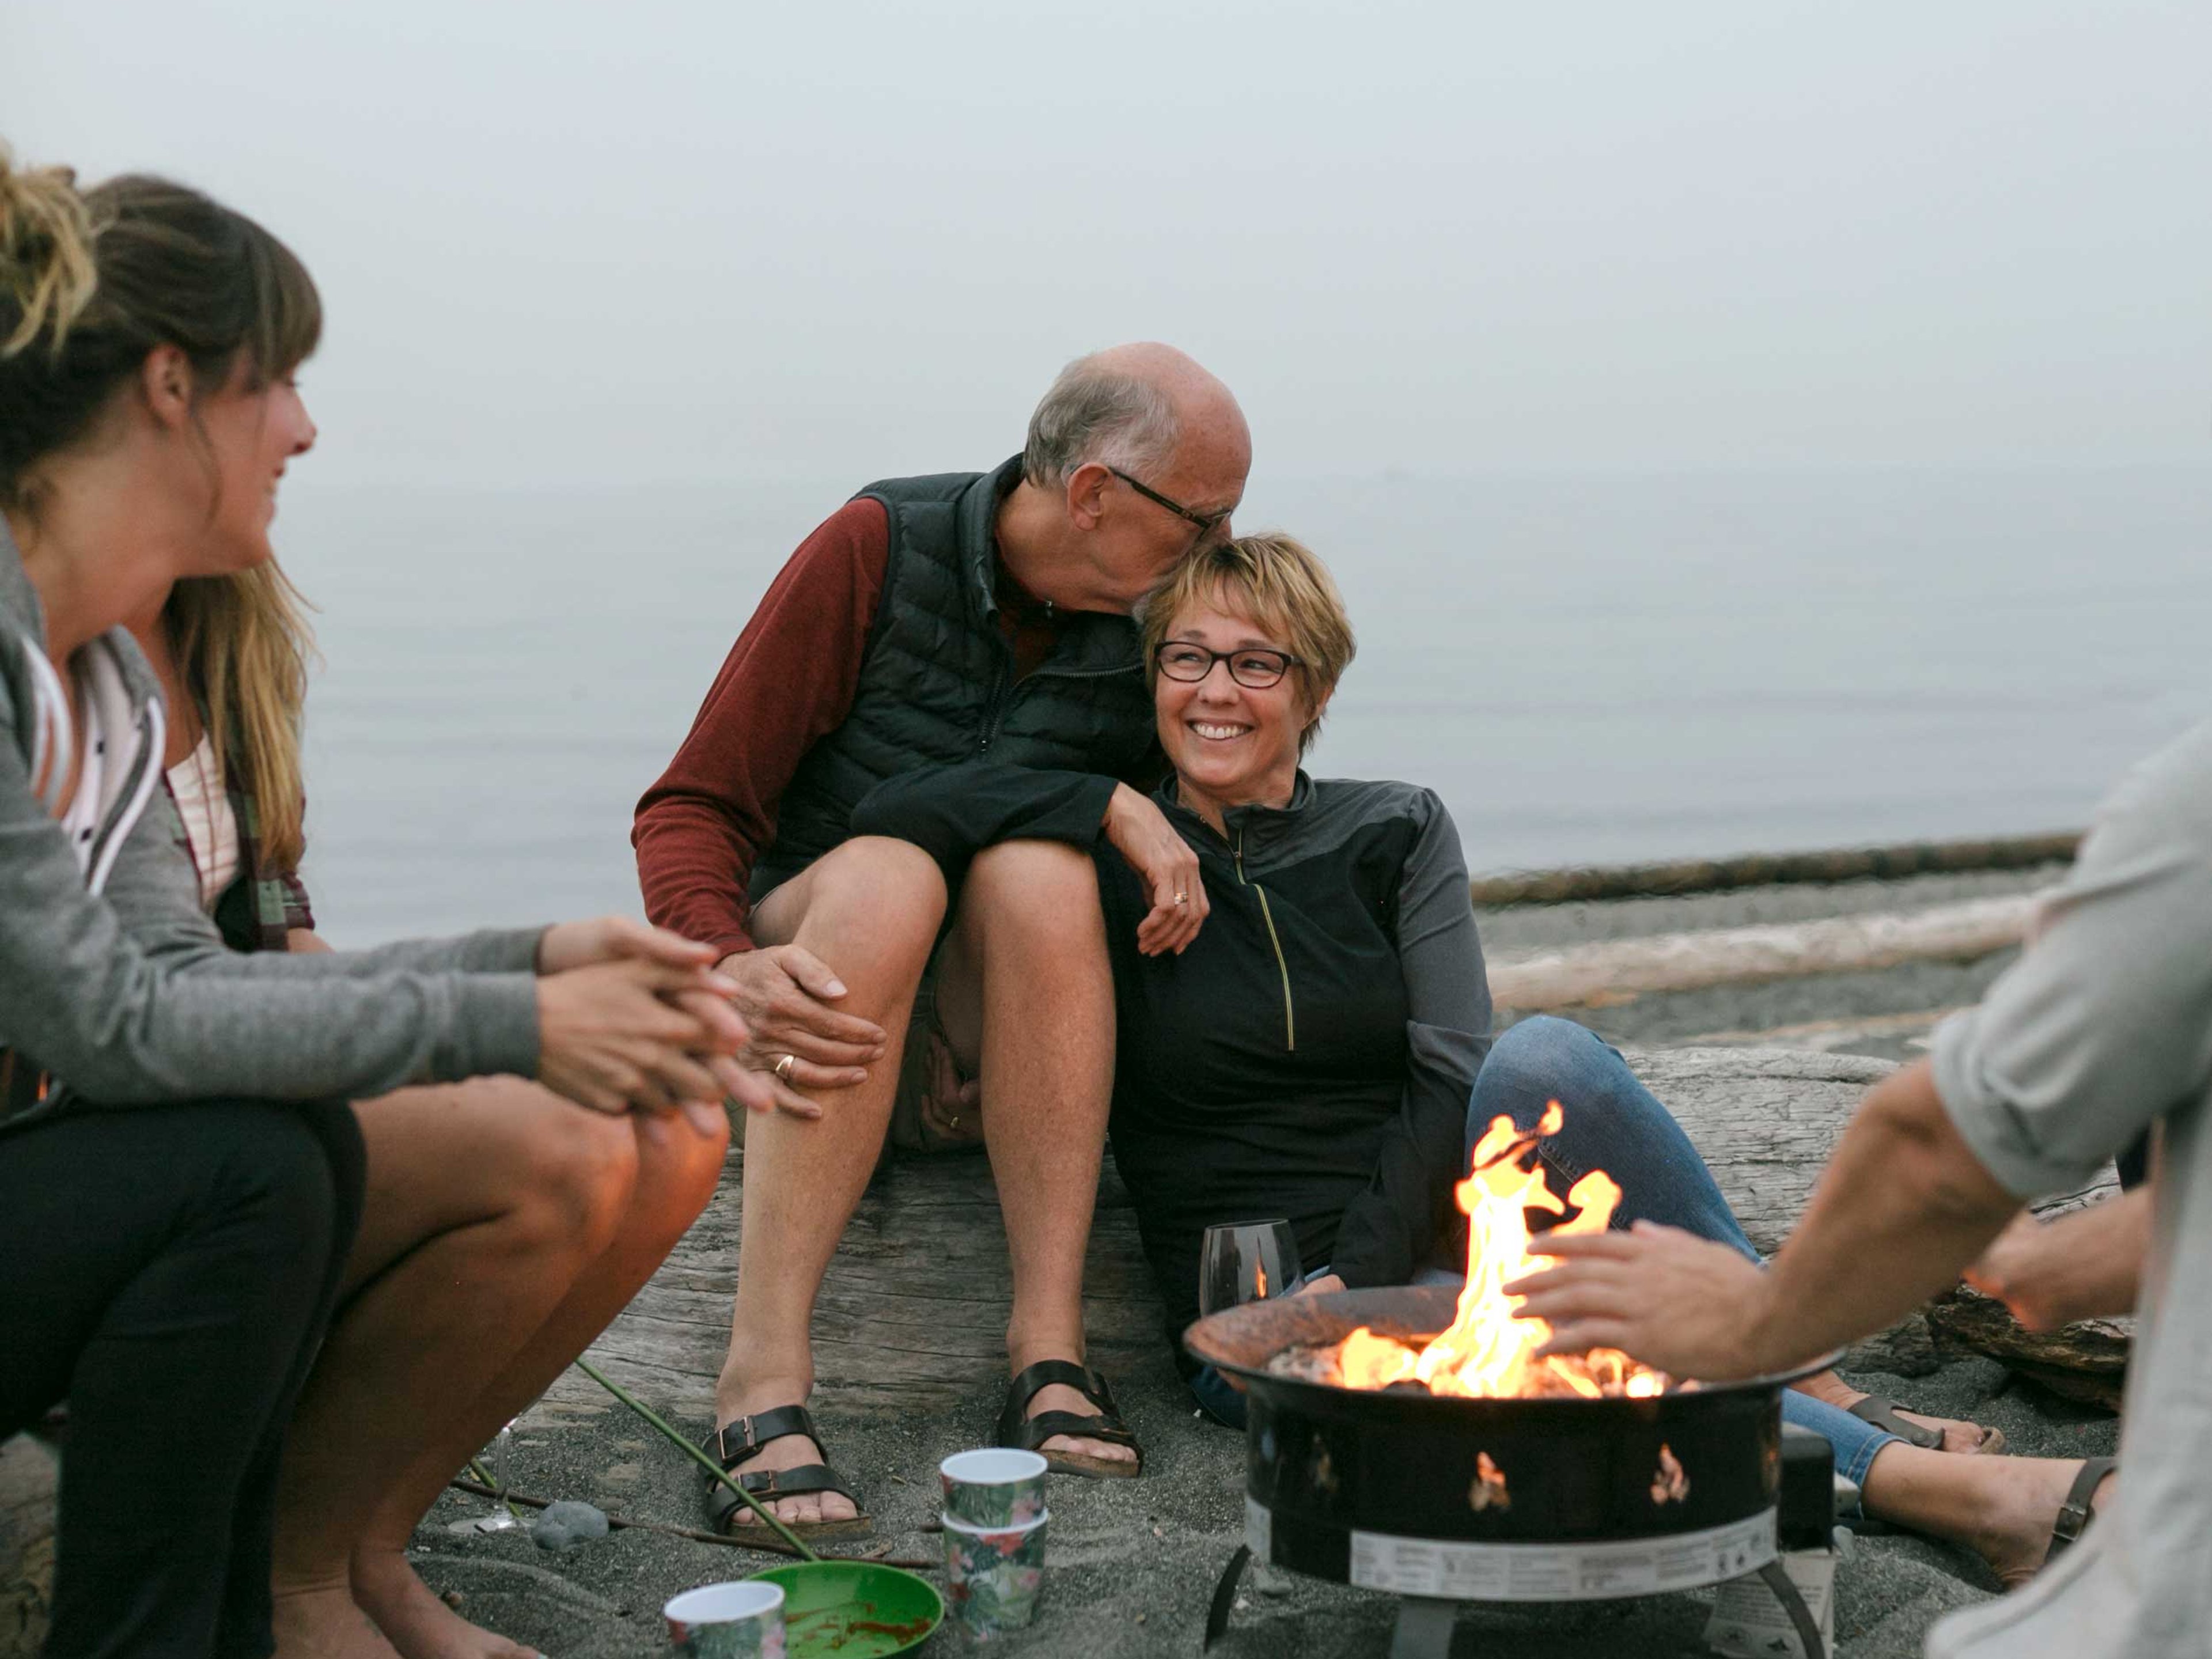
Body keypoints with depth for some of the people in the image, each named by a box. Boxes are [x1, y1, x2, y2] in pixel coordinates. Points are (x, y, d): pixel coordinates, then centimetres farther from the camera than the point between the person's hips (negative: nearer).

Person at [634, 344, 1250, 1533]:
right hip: (816, 1008, -2)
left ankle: (1047, 1343, -33)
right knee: (885, 875, -34)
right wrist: (731, 966, -32)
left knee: (1039, 874, -30)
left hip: (989, 1041, 2)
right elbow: (689, 811, -12)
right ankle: (765, 1372, -41)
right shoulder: (881, 547, -10)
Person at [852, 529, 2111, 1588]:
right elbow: (891, 814, -12)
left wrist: (1354, 1275, -16)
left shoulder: (1394, 833, 7)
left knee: (1545, 1060, -31)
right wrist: (1120, 811, -15)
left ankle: (1818, 1385, -21)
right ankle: (1904, 1473, -31)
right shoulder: (1112, 869, 2)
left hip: (1417, 1243, 2)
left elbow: (1455, 1080, -4)